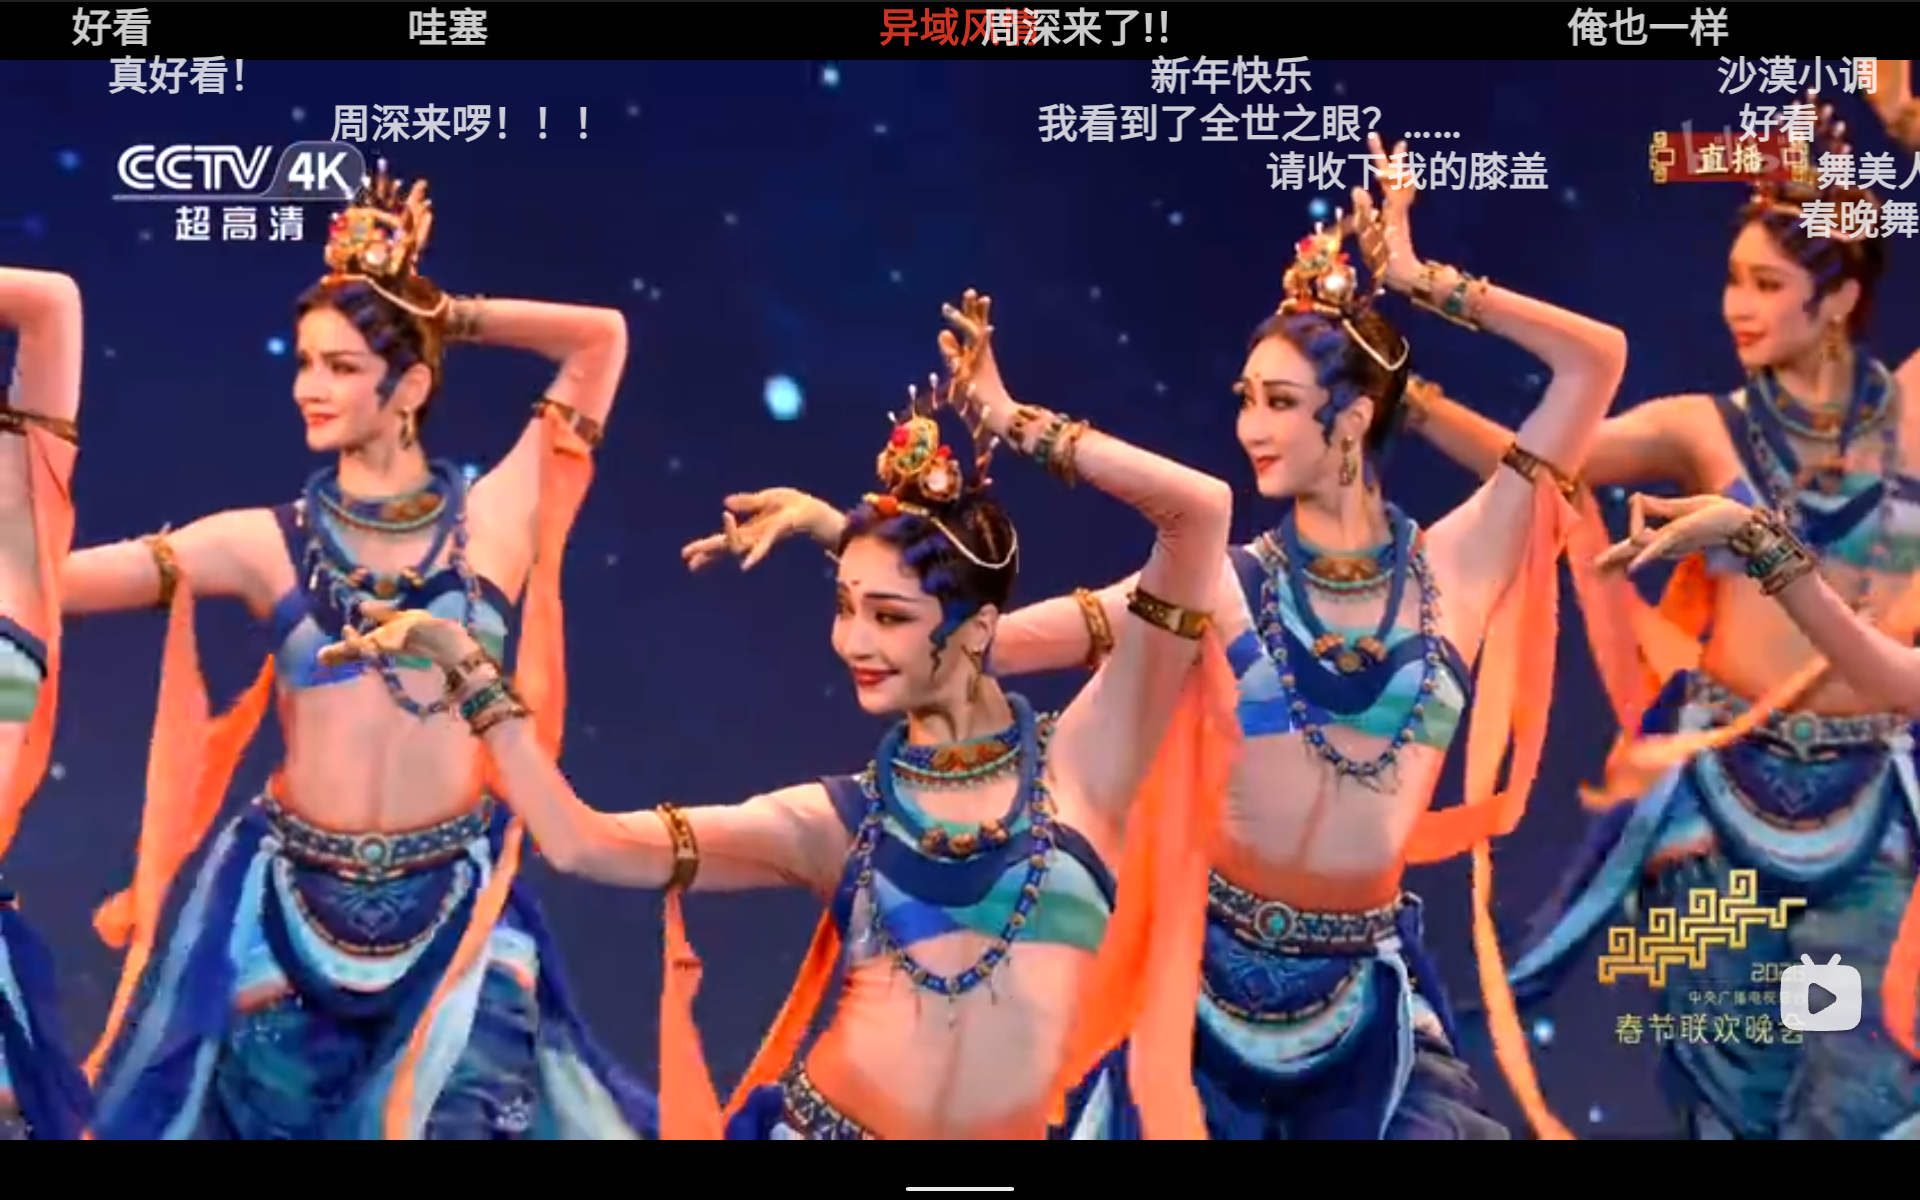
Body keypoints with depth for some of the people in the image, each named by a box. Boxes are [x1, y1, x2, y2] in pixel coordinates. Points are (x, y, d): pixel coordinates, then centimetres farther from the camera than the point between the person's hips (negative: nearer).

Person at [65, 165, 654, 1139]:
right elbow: (48, 577, -1)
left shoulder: (495, 520, -3)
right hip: (293, 906, 1)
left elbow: (601, 338, 0)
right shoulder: (264, 543, -1)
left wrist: (448, 316, 0)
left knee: (468, 1116, 2)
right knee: (274, 1115, 12)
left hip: (455, 911, -1)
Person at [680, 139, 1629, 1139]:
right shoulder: (1222, 586, -4)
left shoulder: (1455, 567, -3)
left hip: (1360, 990, 1)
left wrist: (1422, 281, -4)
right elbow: (987, 638, -7)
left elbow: (1596, 359, -4)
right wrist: (838, 529, -12)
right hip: (1208, 964, 0)